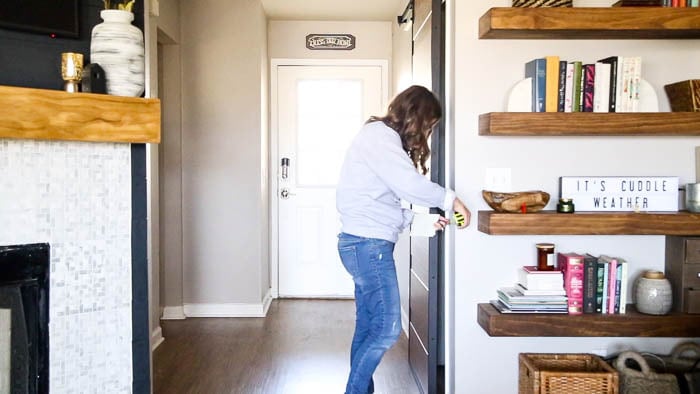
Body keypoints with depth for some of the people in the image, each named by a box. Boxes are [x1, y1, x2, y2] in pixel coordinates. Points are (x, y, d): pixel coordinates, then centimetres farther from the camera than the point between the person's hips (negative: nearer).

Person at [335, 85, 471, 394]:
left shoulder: (382, 137, 21)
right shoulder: (379, 135, -10)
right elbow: (409, 183, -22)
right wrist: (451, 201, -10)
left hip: (366, 244, 10)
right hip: (369, 244, -10)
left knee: (368, 328, 11)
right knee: (387, 329, -7)